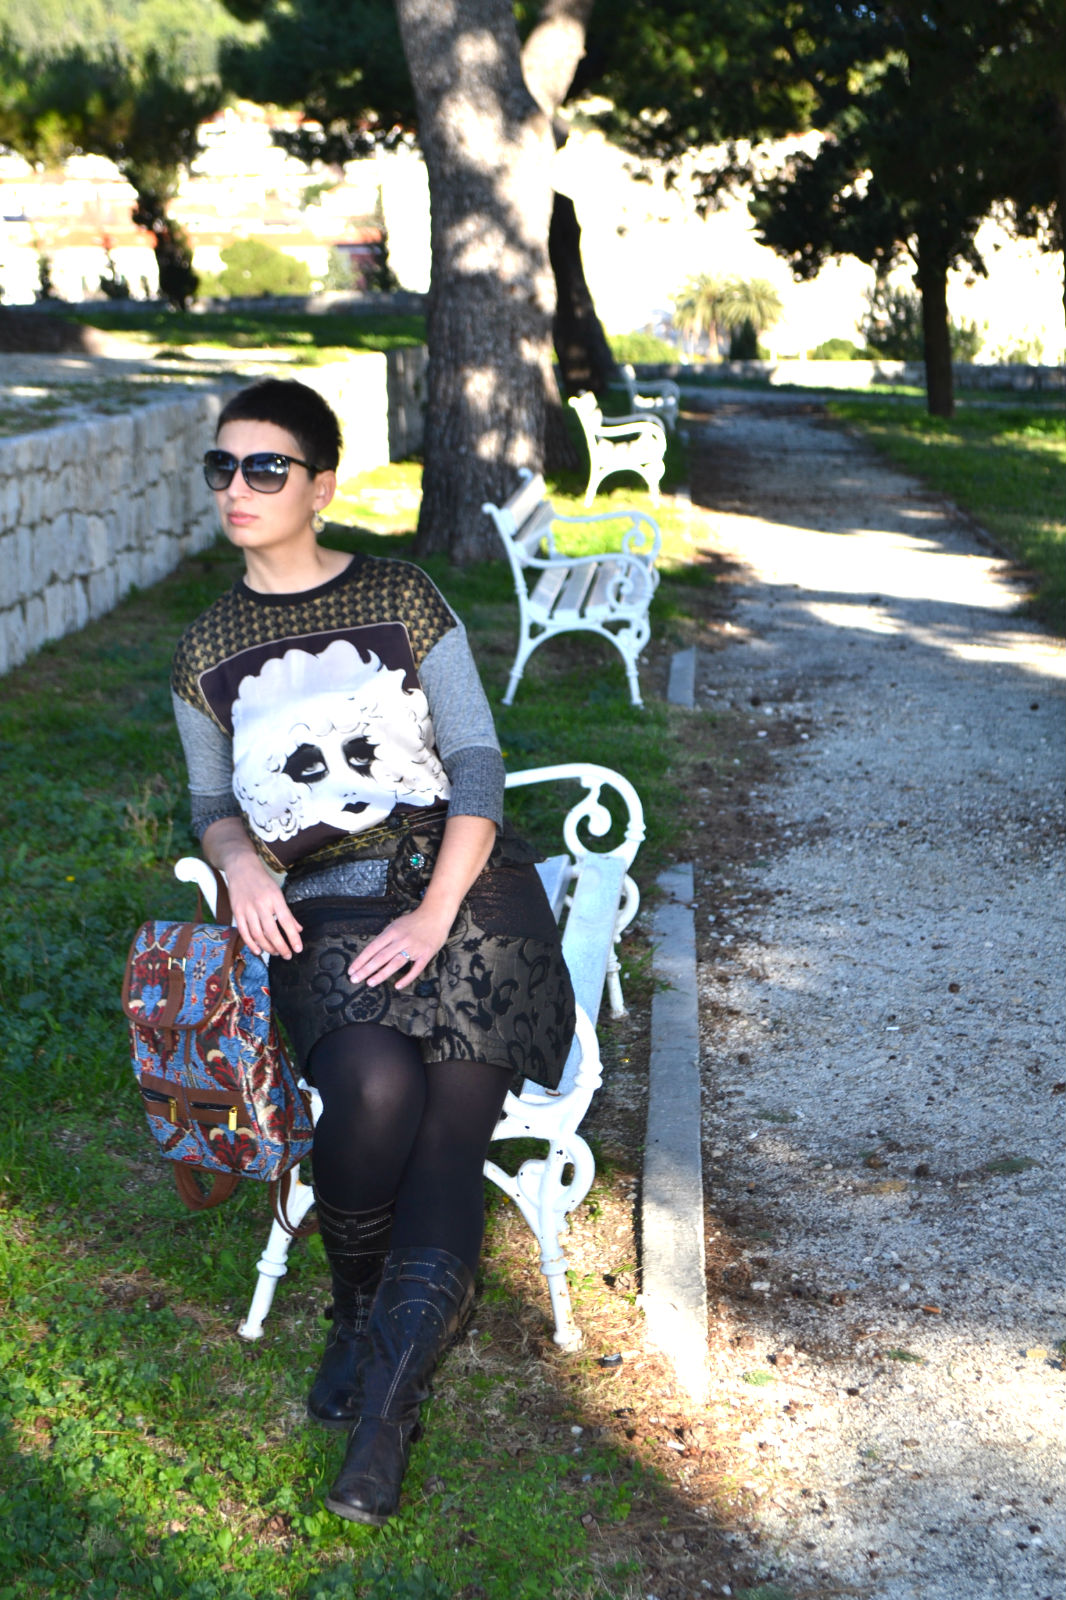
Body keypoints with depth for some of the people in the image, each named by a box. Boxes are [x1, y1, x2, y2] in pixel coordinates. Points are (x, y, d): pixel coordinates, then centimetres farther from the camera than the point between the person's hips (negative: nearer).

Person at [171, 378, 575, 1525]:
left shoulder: (404, 599, 7)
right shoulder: (206, 652, 15)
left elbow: (476, 765, 1)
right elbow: (213, 804, 21)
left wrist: (435, 915, -12)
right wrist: (240, 862, -5)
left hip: (459, 880, 0)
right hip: (321, 908, 1)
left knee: (453, 1119, -25)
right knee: (377, 1081, -31)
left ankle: (388, 1391, -20)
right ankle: (356, 1310, -3)